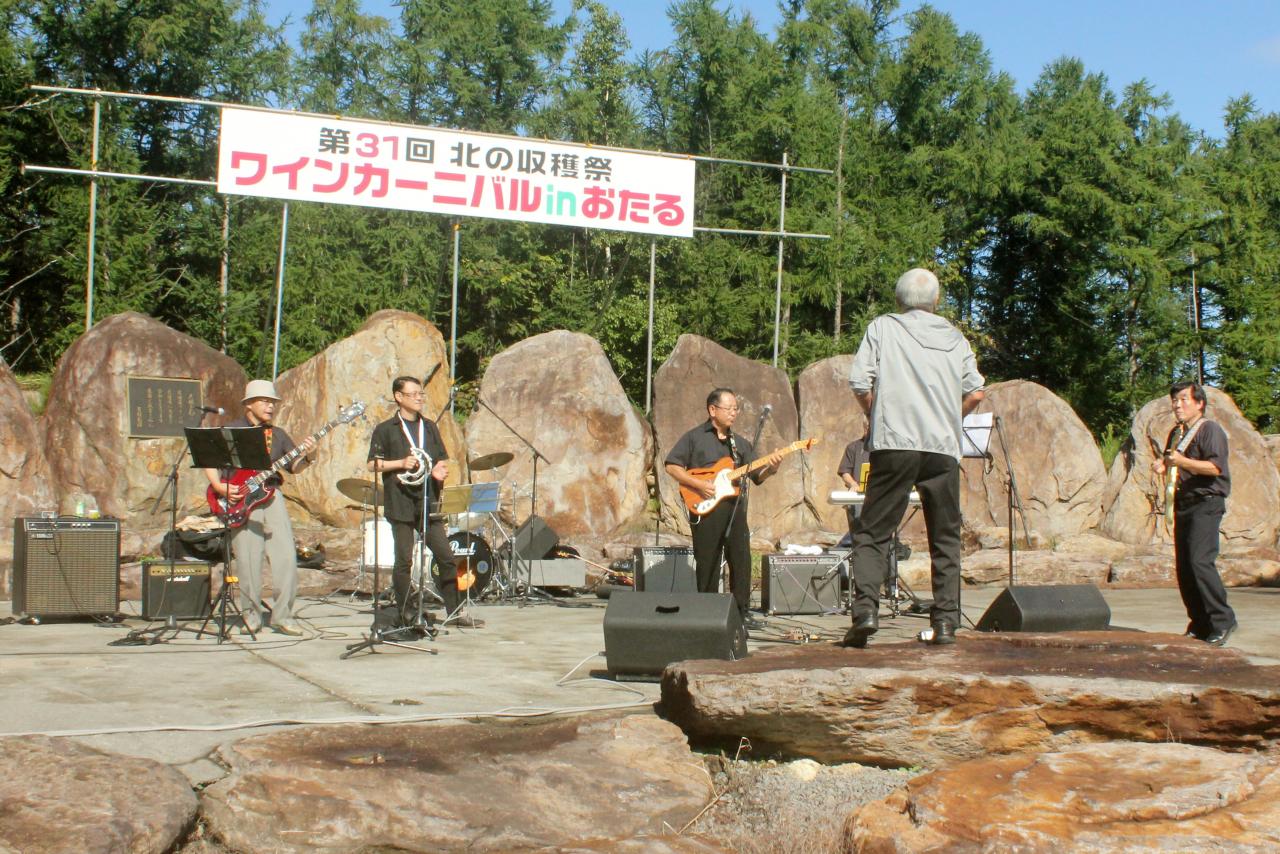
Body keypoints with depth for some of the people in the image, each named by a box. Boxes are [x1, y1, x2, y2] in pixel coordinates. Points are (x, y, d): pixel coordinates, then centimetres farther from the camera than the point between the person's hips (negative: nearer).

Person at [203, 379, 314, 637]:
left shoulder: (277, 434, 17)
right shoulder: (231, 431, 6)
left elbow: (293, 467, 11)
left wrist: (306, 457, -9)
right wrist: (219, 486, -11)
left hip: (271, 496, 3)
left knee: (286, 556, -8)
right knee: (248, 560, -6)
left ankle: (282, 616, -1)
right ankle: (251, 615, 9)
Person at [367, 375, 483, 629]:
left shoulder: (429, 427, 16)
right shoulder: (385, 430, 2)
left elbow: (443, 459, 22)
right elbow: (373, 464, -1)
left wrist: (441, 470, 0)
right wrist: (401, 463, -14)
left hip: (428, 502, 4)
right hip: (401, 505, -4)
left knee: (447, 558, 1)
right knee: (404, 561, -1)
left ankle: (454, 612, 7)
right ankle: (404, 616, 8)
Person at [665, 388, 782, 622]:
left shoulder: (740, 443, 17)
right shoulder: (694, 437, 2)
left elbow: (757, 476, 14)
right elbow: (672, 466, -4)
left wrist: (771, 467, -7)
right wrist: (698, 484, -15)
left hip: (735, 508, 4)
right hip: (705, 508, -4)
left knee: (741, 562, 2)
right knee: (707, 565, 0)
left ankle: (741, 612, 9)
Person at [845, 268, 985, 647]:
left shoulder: (882, 327, 6)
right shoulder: (955, 338, 13)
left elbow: (859, 382, -3)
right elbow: (975, 393, 7)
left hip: (894, 445, -2)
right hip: (943, 449, 2)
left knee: (872, 534, 2)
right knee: (945, 540, 11)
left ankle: (865, 609, -15)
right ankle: (945, 622, 7)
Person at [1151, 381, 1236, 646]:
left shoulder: (1210, 430, -6)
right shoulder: (1176, 434, 19)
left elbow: (1215, 466, -17)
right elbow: (1170, 462, 32)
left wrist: (1182, 461, -25)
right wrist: (1161, 466, 9)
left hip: (1206, 504, -8)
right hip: (1182, 504, 8)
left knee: (1200, 560, -19)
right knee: (1183, 565, 4)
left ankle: (1222, 620, -11)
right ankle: (1200, 624, 11)